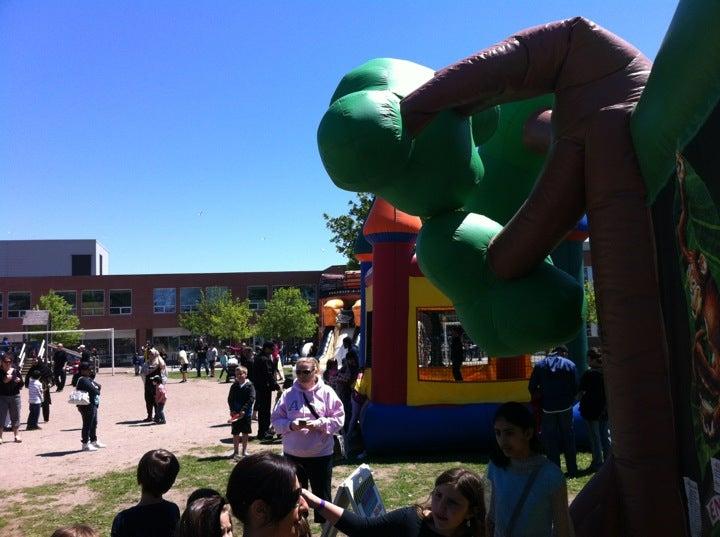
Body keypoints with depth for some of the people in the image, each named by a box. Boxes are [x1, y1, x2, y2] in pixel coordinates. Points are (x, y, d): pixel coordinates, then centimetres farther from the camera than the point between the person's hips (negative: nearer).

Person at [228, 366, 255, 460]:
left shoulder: (249, 386, -7)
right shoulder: (234, 386, 2)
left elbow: (251, 399, -13)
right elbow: (230, 399, 2)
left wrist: (244, 410, -20)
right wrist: (232, 410, -12)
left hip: (246, 413, -2)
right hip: (235, 413, 2)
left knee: (245, 432, 9)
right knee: (235, 433, 5)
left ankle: (244, 451, 22)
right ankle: (236, 451, 15)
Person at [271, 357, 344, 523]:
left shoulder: (327, 392, -4)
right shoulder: (288, 394, 1)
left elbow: (338, 419, -6)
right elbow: (276, 420, 3)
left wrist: (319, 424, -19)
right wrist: (290, 425, -16)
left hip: (321, 455, -2)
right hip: (293, 455, 2)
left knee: (322, 496, 10)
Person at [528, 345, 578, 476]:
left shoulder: (540, 365, 1)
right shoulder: (569, 365, -2)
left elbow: (532, 387, -1)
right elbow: (575, 388, -4)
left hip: (548, 408, 0)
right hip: (565, 407, 0)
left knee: (551, 442, 7)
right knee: (568, 439, 13)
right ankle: (572, 471, 18)